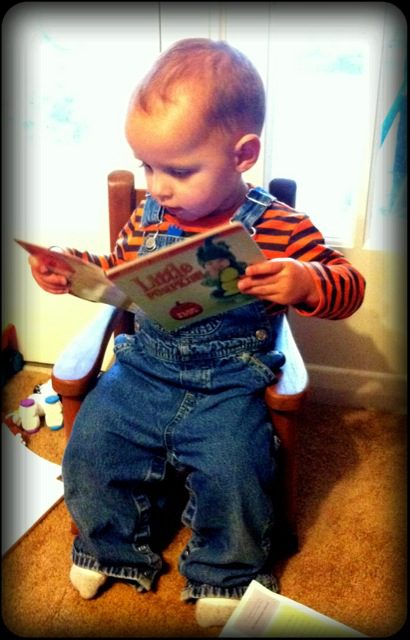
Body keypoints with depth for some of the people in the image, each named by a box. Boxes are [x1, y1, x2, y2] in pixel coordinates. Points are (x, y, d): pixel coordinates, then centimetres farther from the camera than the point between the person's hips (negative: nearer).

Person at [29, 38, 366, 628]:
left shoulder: (278, 227, -10)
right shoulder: (148, 215, 3)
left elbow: (348, 285, -7)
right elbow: (117, 274, 19)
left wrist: (306, 283, -29)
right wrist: (70, 269, 1)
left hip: (229, 384, -4)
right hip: (143, 368, 5)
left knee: (232, 466, -20)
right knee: (90, 445, -6)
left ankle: (228, 571, 14)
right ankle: (112, 549, 24)